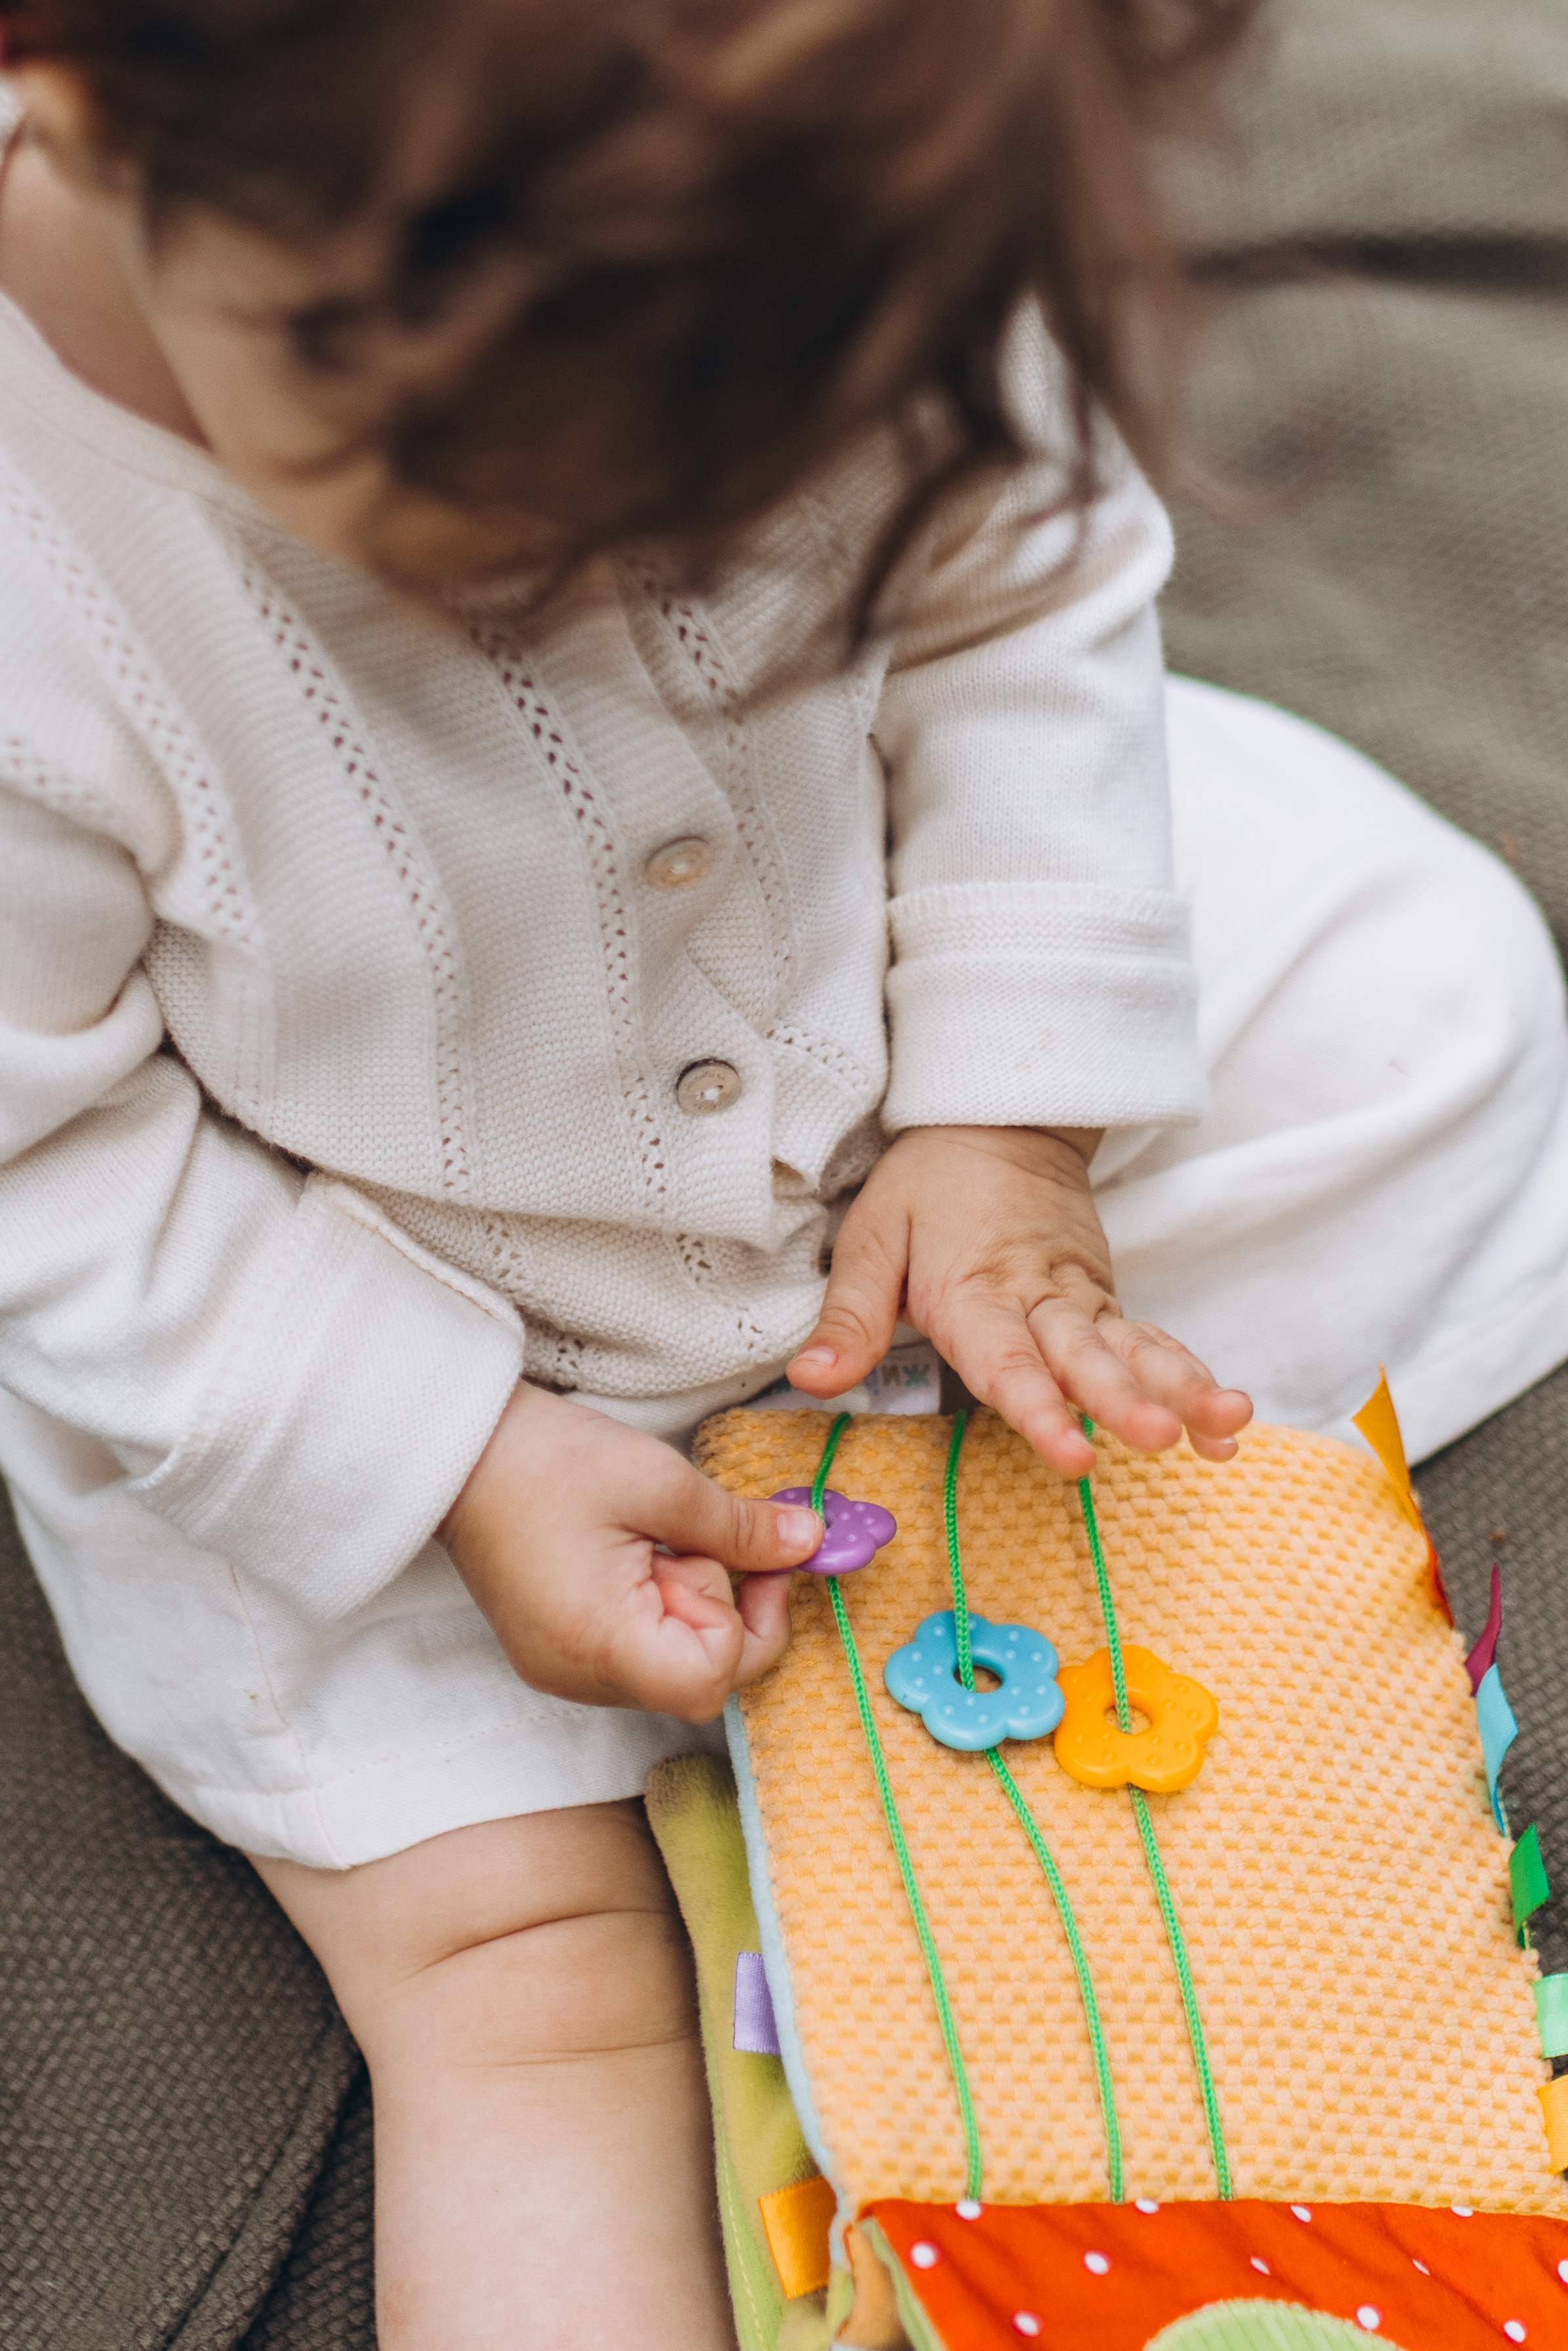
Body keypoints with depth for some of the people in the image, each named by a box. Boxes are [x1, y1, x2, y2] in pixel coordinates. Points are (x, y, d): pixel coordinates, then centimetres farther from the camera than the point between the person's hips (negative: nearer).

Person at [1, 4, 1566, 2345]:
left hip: (868, 1035, 5)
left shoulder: (835, 231, -27)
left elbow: (1023, 581, -8)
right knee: (522, 1970, -3)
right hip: (321, 1357, -4)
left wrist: (1014, 1105, -12)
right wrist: (460, 1464, -24)